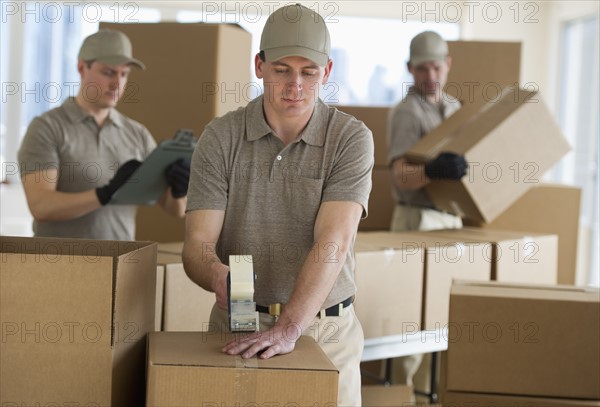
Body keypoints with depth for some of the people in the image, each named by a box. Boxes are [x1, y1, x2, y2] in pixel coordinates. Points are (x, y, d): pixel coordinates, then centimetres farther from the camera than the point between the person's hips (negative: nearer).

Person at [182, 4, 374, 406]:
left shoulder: (351, 139, -9)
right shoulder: (221, 138, -5)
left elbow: (333, 242, -21)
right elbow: (197, 246, -11)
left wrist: (287, 329, -34)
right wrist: (218, 276, -35)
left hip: (327, 331, -1)